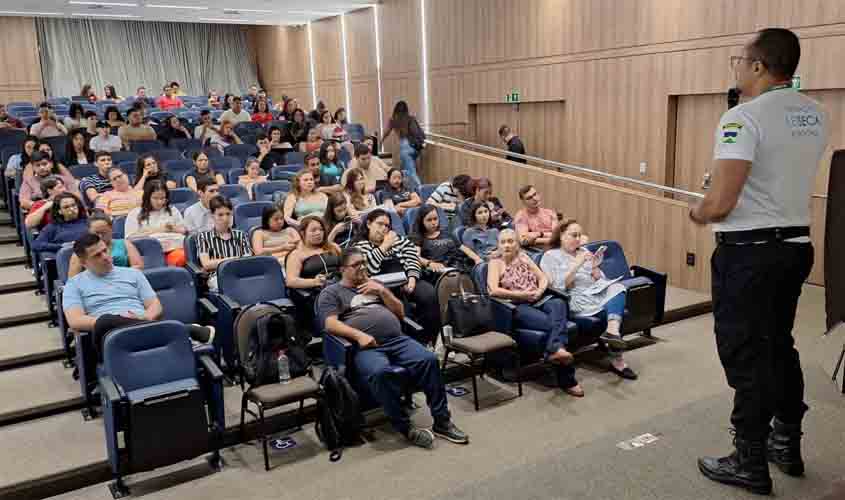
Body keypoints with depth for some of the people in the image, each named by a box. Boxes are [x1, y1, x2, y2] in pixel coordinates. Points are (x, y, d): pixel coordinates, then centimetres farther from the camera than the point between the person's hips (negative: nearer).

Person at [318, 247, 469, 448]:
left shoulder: (374, 285, 28)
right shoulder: (331, 293, 14)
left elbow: (400, 312, 23)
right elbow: (331, 324, -2)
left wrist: (382, 291, 8)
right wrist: (359, 335, -17)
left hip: (398, 339, 4)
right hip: (366, 347, -4)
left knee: (429, 360, -22)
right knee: (380, 372, -37)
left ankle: (442, 422, -13)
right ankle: (405, 427, -22)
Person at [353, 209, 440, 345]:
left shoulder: (397, 239, 21)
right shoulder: (359, 246, 8)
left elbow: (412, 256, 11)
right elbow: (368, 269, -11)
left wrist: (412, 277, -6)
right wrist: (384, 246, -8)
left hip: (406, 281, 4)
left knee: (430, 294, -23)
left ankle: (428, 340, -13)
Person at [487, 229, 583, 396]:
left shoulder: (524, 257, 20)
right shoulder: (496, 262, 5)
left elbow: (543, 278, 16)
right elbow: (493, 290, -11)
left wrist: (539, 291, -7)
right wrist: (522, 295, -14)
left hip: (537, 300, 5)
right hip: (517, 307, -5)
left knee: (558, 304, -32)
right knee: (555, 322, -31)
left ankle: (555, 350, -47)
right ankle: (567, 379, -33)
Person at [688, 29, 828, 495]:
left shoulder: (743, 118, -18)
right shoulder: (816, 116, 7)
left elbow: (719, 204, -25)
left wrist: (697, 213, -1)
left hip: (749, 252, -8)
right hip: (796, 245, 8)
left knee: (745, 356, 2)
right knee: (779, 346, 21)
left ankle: (750, 463, 14)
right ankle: (786, 444, 34)